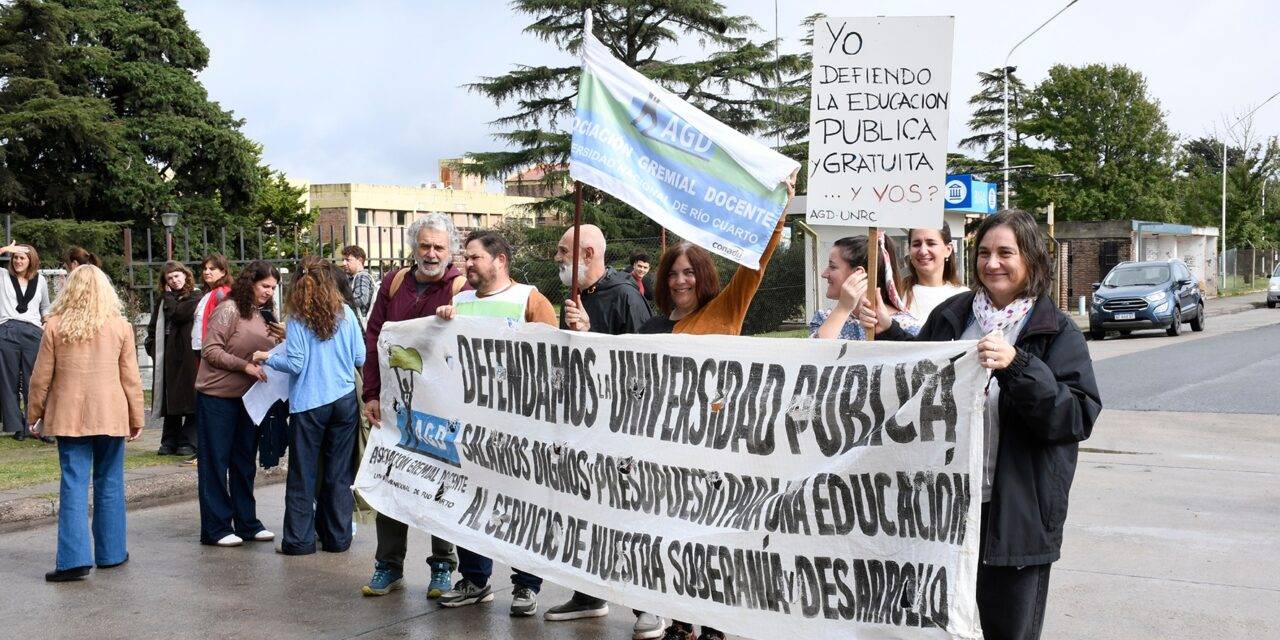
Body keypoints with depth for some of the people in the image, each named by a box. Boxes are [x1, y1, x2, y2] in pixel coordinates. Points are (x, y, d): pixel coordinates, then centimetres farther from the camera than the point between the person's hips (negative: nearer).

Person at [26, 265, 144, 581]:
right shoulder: (120, 326, -2)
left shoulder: (55, 326, -2)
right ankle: (110, 552, 18)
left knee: (73, 484, 0)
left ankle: (74, 558, -7)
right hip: (111, 416, 0)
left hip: (69, 416, 0)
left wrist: (34, 413, 14)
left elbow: (41, 377, 2)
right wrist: (137, 417, 9)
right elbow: (130, 378, 1)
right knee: (109, 484, 10)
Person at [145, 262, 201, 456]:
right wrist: (151, 345, 5)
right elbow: (153, 327, 20)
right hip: (166, 356, 6)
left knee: (190, 400, -5)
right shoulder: (163, 300, 19)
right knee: (169, 401, 8)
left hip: (187, 355, -6)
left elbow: (179, 314, -15)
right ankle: (170, 442, 13)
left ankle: (188, 442, 0)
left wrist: (169, 296, 0)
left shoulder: (195, 298, 0)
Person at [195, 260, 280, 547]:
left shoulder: (264, 315, 10)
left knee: (244, 462, 13)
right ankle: (216, 528, 6)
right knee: (215, 462, 1)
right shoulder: (229, 309, -12)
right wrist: (246, 366, -23)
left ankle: (247, 523, 21)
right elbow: (210, 351, -16)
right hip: (217, 397, -7)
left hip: (247, 397, 7)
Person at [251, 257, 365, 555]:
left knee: (302, 475, 6)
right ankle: (337, 536, 14)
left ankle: (300, 539, 9)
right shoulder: (346, 314, -1)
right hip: (345, 401, 3)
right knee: (339, 472, 10)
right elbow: (360, 358, 2)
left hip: (309, 404, -2)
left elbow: (295, 364, -10)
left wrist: (267, 358, 7)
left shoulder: (297, 318, -8)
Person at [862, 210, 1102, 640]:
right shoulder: (951, 316, 8)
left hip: (1014, 511, -4)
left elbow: (1080, 415, -15)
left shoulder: (1056, 332, -4)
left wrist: (1017, 367, -25)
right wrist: (887, 333, 8)